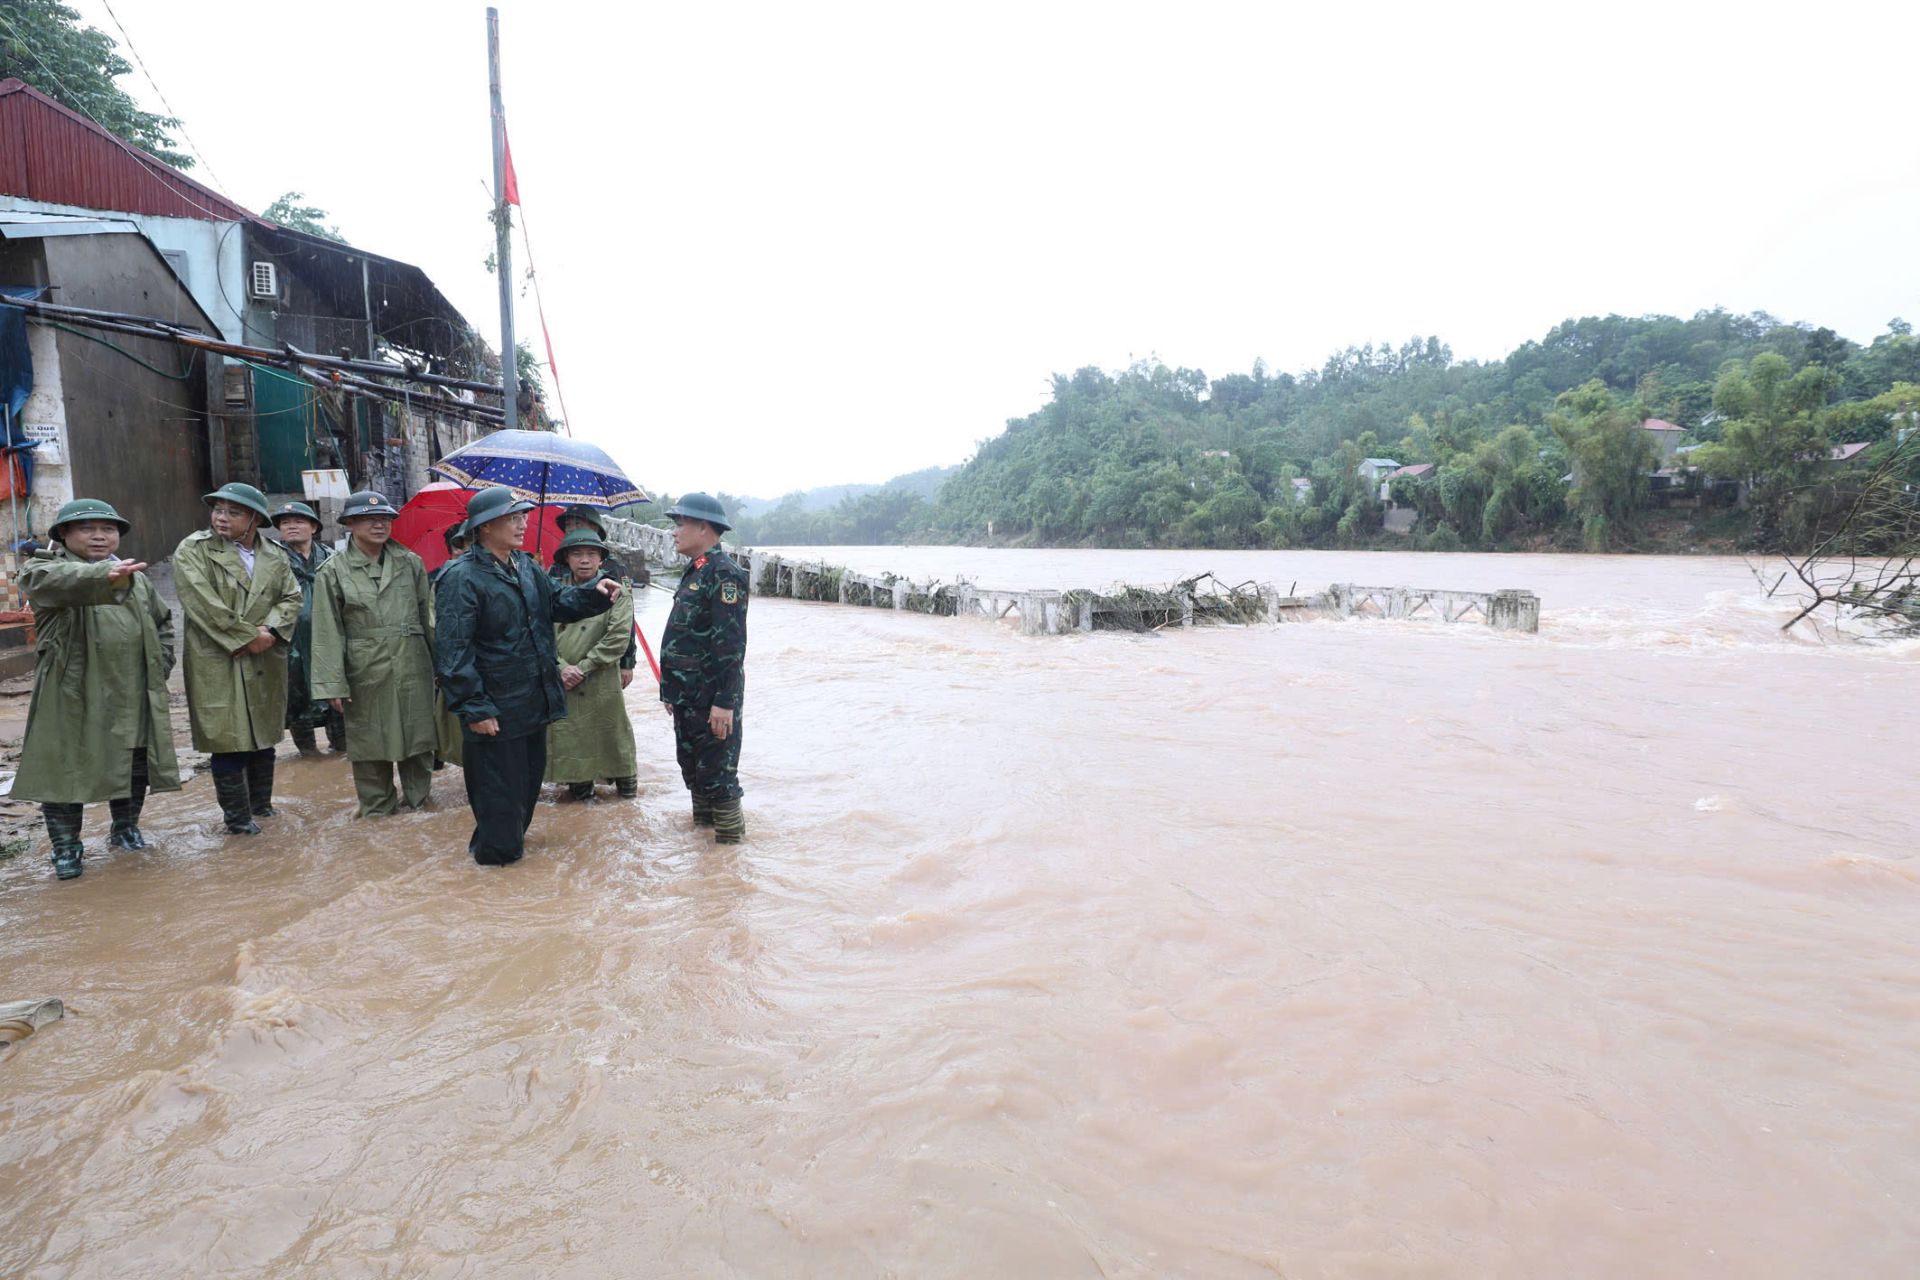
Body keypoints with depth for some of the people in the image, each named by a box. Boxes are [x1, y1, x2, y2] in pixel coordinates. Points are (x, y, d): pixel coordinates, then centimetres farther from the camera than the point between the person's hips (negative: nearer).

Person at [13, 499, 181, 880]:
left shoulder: (135, 577, 14)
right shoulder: (43, 571, -5)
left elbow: (163, 621, 26)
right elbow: (63, 581, -31)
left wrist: (160, 666, 12)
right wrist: (104, 575, -52)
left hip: (133, 695, 5)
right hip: (72, 695, -5)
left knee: (135, 769, 13)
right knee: (65, 769, 1)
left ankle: (125, 830, 31)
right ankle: (65, 846, 14)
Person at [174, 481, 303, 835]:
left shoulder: (274, 554, 11)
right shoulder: (193, 550, -3)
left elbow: (291, 596, 6)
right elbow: (204, 604, -13)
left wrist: (271, 630, -12)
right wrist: (248, 637, -15)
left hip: (265, 663, 5)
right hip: (217, 664, -4)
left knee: (264, 737, 14)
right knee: (229, 741, -2)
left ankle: (262, 806, 29)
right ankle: (237, 818, 9)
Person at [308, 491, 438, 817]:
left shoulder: (411, 563, 5)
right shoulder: (332, 572, -2)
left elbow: (427, 616, 9)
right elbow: (328, 633, -4)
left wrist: (439, 663, 8)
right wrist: (334, 684, -8)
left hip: (413, 666, 2)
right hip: (365, 671, -2)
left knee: (417, 733, 9)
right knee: (370, 739, 8)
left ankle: (417, 795, 27)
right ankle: (377, 805, 23)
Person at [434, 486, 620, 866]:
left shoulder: (526, 567, 8)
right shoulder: (462, 578, -18)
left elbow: (557, 601, 17)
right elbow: (454, 650, -19)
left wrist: (595, 593, -3)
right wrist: (474, 708, -21)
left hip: (535, 700, 8)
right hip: (496, 712, -8)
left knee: (530, 774, 21)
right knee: (499, 783, 5)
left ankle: (514, 835, 41)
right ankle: (496, 850, 24)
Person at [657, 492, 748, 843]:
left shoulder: (724, 573, -16)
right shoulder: (695, 572, 14)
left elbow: (731, 644, -22)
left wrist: (724, 702, -25)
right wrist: (674, 691, 21)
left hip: (712, 699, -10)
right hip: (688, 696, 10)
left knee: (717, 771, -1)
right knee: (691, 765, 19)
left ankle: (730, 838, 11)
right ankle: (702, 826, 34)